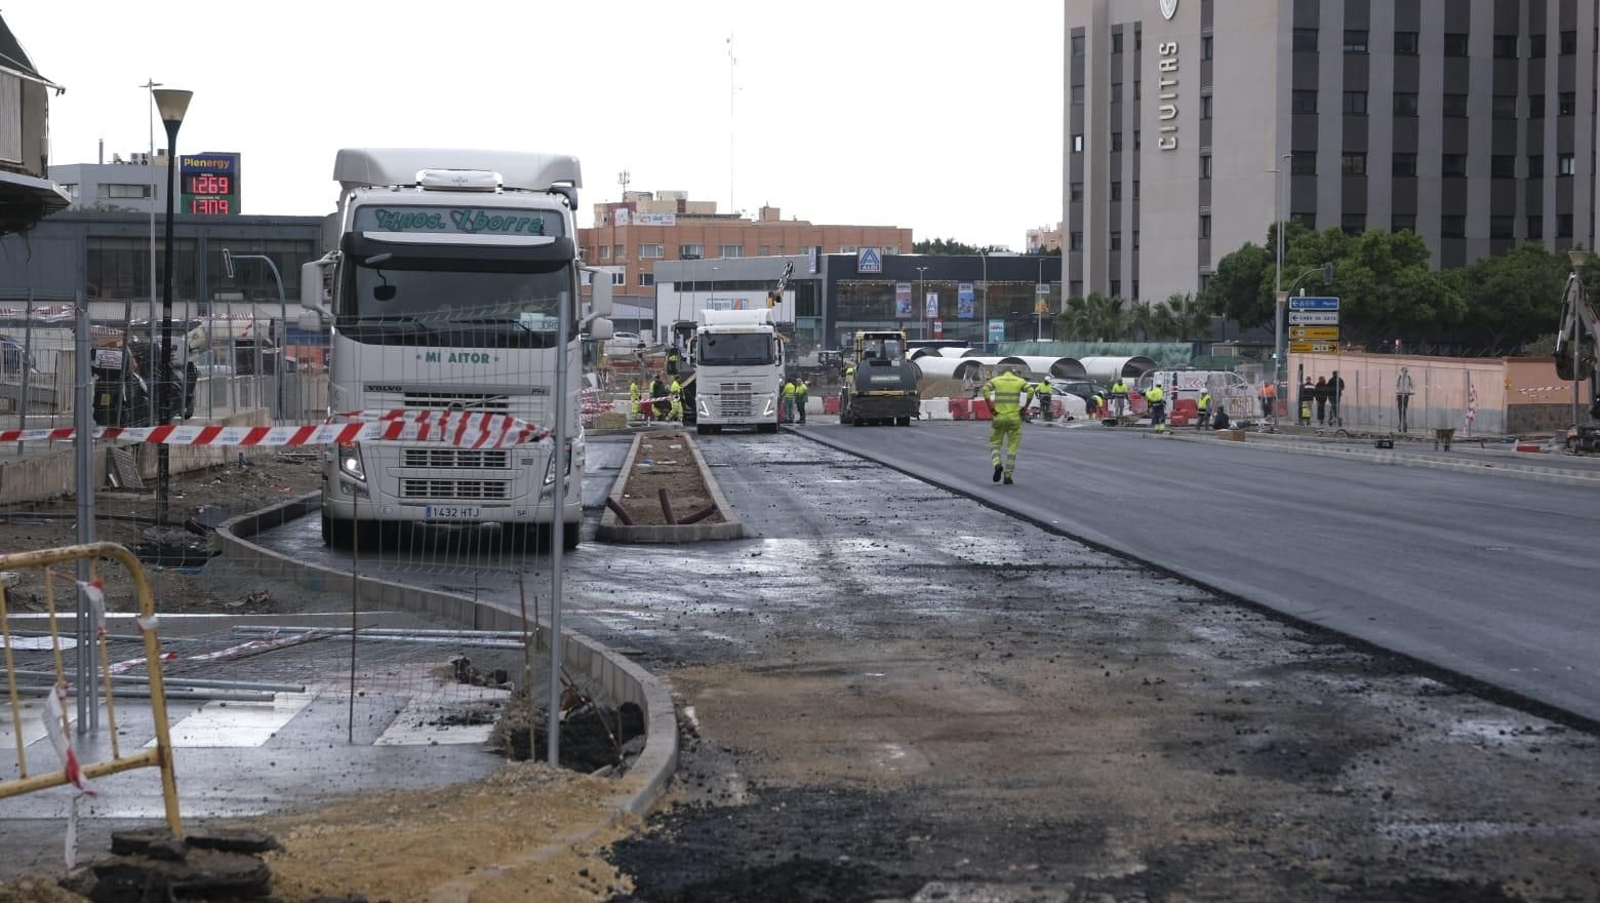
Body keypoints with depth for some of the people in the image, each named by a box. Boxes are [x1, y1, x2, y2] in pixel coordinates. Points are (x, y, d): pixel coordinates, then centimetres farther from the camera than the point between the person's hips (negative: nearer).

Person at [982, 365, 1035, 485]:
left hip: (998, 417, 0)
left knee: (995, 445, 13)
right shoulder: (1020, 381, 7)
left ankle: (997, 465, -15)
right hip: (1014, 418, 0)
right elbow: (1031, 391, -11)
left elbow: (985, 390, -12)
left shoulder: (995, 380, 7)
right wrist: (1024, 408, -5)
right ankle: (1007, 476, 4)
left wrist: (990, 408, -9)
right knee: (1012, 448, 9)